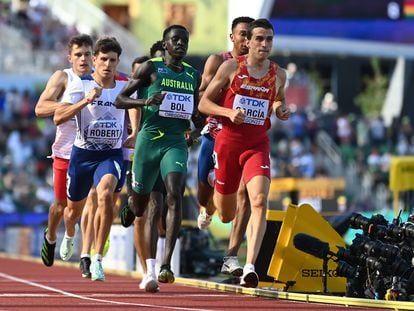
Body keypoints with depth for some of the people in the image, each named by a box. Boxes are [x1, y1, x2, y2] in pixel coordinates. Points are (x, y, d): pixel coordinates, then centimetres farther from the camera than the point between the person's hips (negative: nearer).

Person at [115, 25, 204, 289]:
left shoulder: (194, 75, 12)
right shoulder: (151, 68, 0)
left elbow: (196, 114, 24)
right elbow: (120, 100, 0)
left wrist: (198, 127, 1)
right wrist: (146, 101, -18)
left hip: (176, 142, 2)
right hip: (149, 140, -2)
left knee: (175, 195, -21)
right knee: (141, 205, 8)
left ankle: (166, 264, -27)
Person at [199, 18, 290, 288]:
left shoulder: (278, 75, 4)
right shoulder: (231, 67, -4)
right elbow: (204, 103, -1)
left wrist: (282, 110, 1)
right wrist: (229, 113, -19)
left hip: (258, 144, 1)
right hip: (228, 141, -1)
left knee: (260, 201, -24)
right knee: (226, 215, 10)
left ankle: (250, 266, -29)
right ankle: (210, 201, 52)